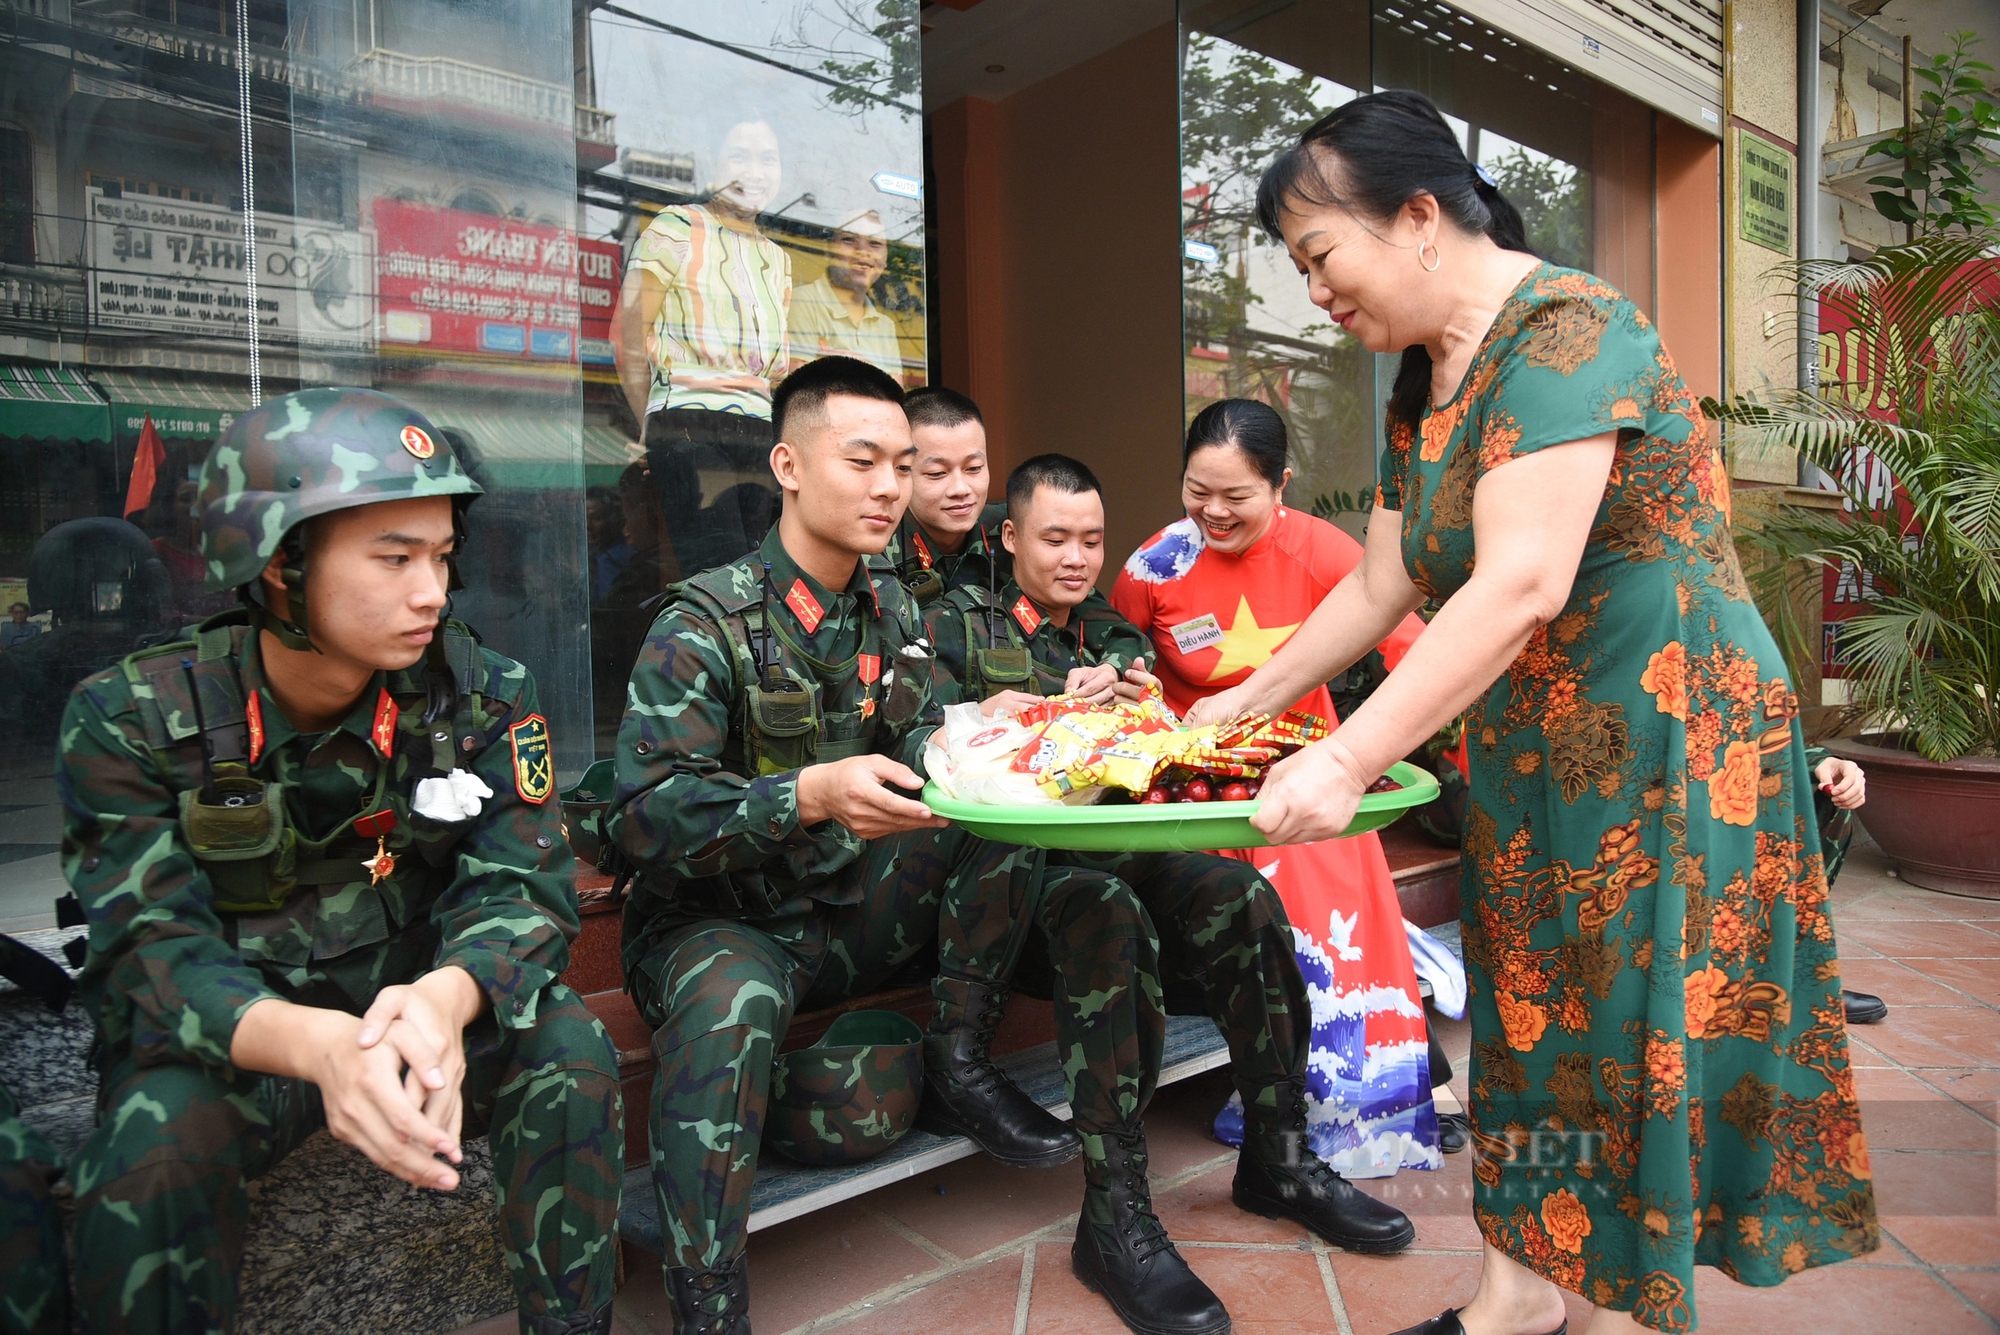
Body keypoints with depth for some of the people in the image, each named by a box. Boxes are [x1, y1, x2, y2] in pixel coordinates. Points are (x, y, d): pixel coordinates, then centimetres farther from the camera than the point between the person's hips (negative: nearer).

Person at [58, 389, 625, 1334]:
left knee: (570, 1052, -24)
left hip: (417, 1011, 2)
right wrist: (316, 1045, -44)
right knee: (157, 1148, -31)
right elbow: (156, 950, -21)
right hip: (224, 1040, -1)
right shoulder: (132, 721, -14)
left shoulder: (481, 696, -10)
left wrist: (442, 1001, -40)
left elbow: (522, 886, -15)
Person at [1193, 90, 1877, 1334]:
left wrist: (1348, 760, -30)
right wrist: (1246, 702, 12)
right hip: (1529, 753, 8)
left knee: (1633, 1038, 3)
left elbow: (1524, 585, -29)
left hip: (1661, 739, -8)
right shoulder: (1423, 382, 9)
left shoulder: (1563, 329, -18)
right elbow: (1378, 585, 13)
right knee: (1528, 1013, 14)